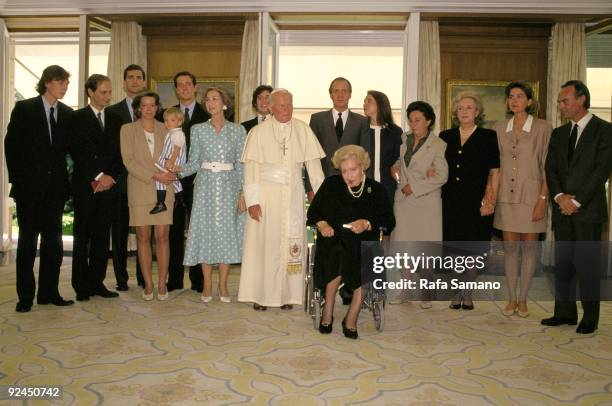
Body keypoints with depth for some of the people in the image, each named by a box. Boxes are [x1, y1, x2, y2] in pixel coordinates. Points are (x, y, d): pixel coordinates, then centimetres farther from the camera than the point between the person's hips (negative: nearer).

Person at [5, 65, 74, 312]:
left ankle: (49, 292, 15)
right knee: (28, 240, 2)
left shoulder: (67, 113, 9)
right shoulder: (24, 109, -1)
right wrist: (16, 180, -5)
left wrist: (66, 180, 1)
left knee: (53, 241, 6)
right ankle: (25, 296, 10)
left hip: (55, 187, 4)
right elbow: (11, 145, -1)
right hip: (30, 187, -3)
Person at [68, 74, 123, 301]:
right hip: (85, 186, -3)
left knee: (102, 236, 5)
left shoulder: (115, 120, 14)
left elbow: (120, 154, 9)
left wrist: (110, 177, -5)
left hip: (108, 185, 3)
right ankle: (81, 286, 8)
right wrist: (98, 176, -11)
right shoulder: (77, 118, 3)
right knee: (83, 236, 1)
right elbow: (77, 153, -6)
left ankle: (97, 283, 12)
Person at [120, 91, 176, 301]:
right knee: (143, 237, 1)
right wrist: (154, 175, -13)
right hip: (139, 190, -1)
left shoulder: (165, 129, 13)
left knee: (162, 237, -2)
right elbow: (128, 160, -3)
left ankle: (162, 284, 4)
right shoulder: (128, 129, 7)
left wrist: (170, 172, -10)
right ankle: (148, 284, 9)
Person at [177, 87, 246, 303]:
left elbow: (241, 164, 3)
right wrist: (178, 171, -13)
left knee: (227, 231, 1)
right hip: (205, 186, 1)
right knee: (205, 230, 1)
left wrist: (242, 193, -4)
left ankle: (223, 285, 11)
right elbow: (194, 162, 6)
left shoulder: (238, 130, 5)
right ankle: (207, 284, 12)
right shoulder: (198, 130, 7)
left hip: (228, 186, 0)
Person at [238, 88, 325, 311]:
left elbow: (313, 163, 2)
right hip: (266, 194, -2)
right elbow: (251, 167, -5)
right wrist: (252, 200, -11)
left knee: (292, 243, 4)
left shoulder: (303, 130, 3)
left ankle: (287, 294, 15)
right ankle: (259, 294, 13)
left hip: (293, 194, 2)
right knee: (263, 241, 2)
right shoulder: (258, 132, -2)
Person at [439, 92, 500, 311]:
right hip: (451, 201, 3)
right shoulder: (445, 137, 12)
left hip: (476, 201, -2)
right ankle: (457, 292, 20)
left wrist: (491, 200, -9)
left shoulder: (488, 137, 2)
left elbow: (494, 172, -2)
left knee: (472, 247, 3)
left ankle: (467, 294, 16)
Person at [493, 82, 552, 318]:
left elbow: (547, 167, -5)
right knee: (510, 248, 7)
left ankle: (522, 300, 16)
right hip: (506, 197, 3)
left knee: (529, 248, 5)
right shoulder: (499, 129, 7)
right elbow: (495, 165, 9)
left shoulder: (543, 128, -3)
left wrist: (543, 199, -11)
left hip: (531, 196, -3)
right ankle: (511, 299, 16)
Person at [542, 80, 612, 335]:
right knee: (562, 263, 8)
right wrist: (559, 197, -8)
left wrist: (576, 201, -14)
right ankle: (565, 312, 18)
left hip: (588, 210, -5)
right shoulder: (558, 134, 15)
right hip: (563, 209, 5)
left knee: (587, 263, -1)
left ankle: (590, 318, 11)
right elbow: (550, 168, 9)